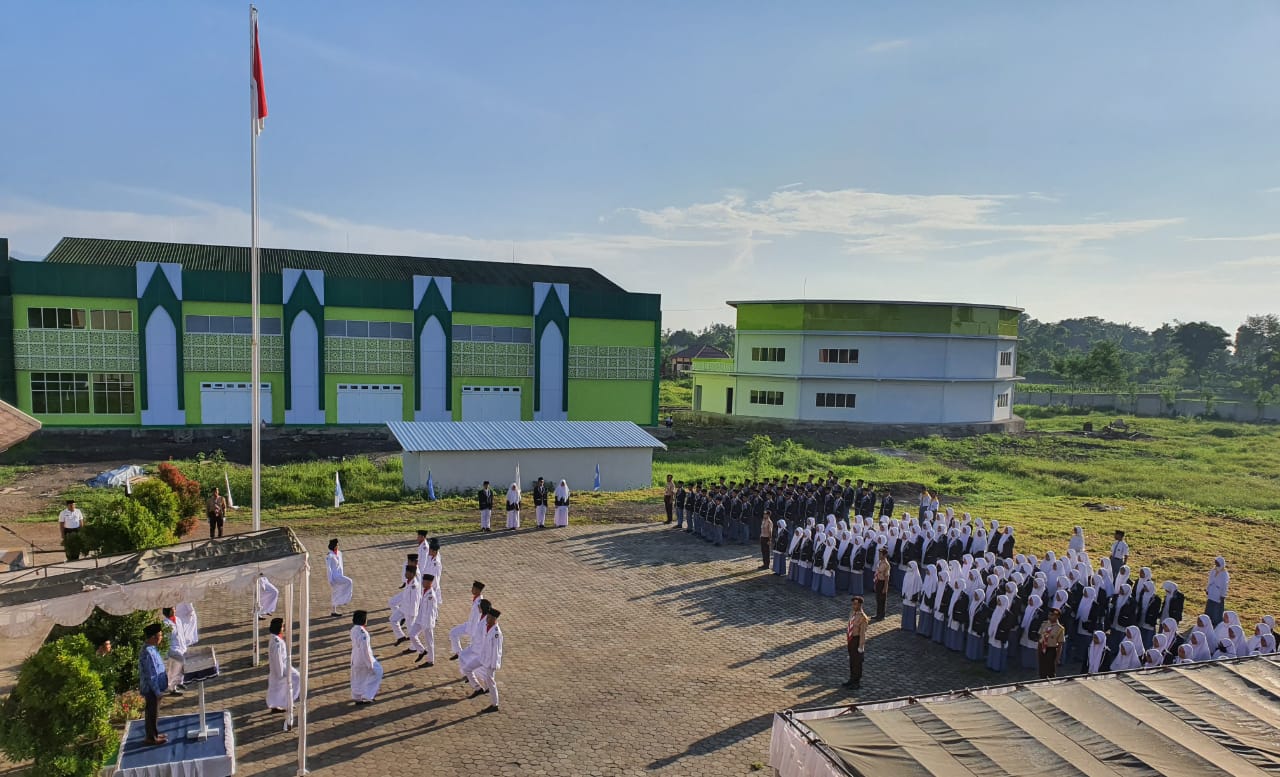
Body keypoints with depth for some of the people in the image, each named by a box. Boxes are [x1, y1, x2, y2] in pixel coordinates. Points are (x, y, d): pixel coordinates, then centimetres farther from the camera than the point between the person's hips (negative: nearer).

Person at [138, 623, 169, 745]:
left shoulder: (151, 649, 3)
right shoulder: (148, 653, -28)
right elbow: (151, 675, -25)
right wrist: (157, 691, -20)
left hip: (154, 688, 9)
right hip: (152, 689, -9)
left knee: (153, 712, 21)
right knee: (152, 713, 5)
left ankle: (153, 734, 34)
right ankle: (151, 738, 18)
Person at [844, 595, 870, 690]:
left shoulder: (863, 617, -21)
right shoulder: (852, 614, 3)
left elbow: (862, 633, -19)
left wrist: (860, 647, -17)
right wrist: (847, 641, 15)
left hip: (857, 640, -8)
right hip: (851, 640, 8)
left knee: (857, 662, 6)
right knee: (851, 661, 20)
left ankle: (857, 683, 22)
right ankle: (852, 680, 37)